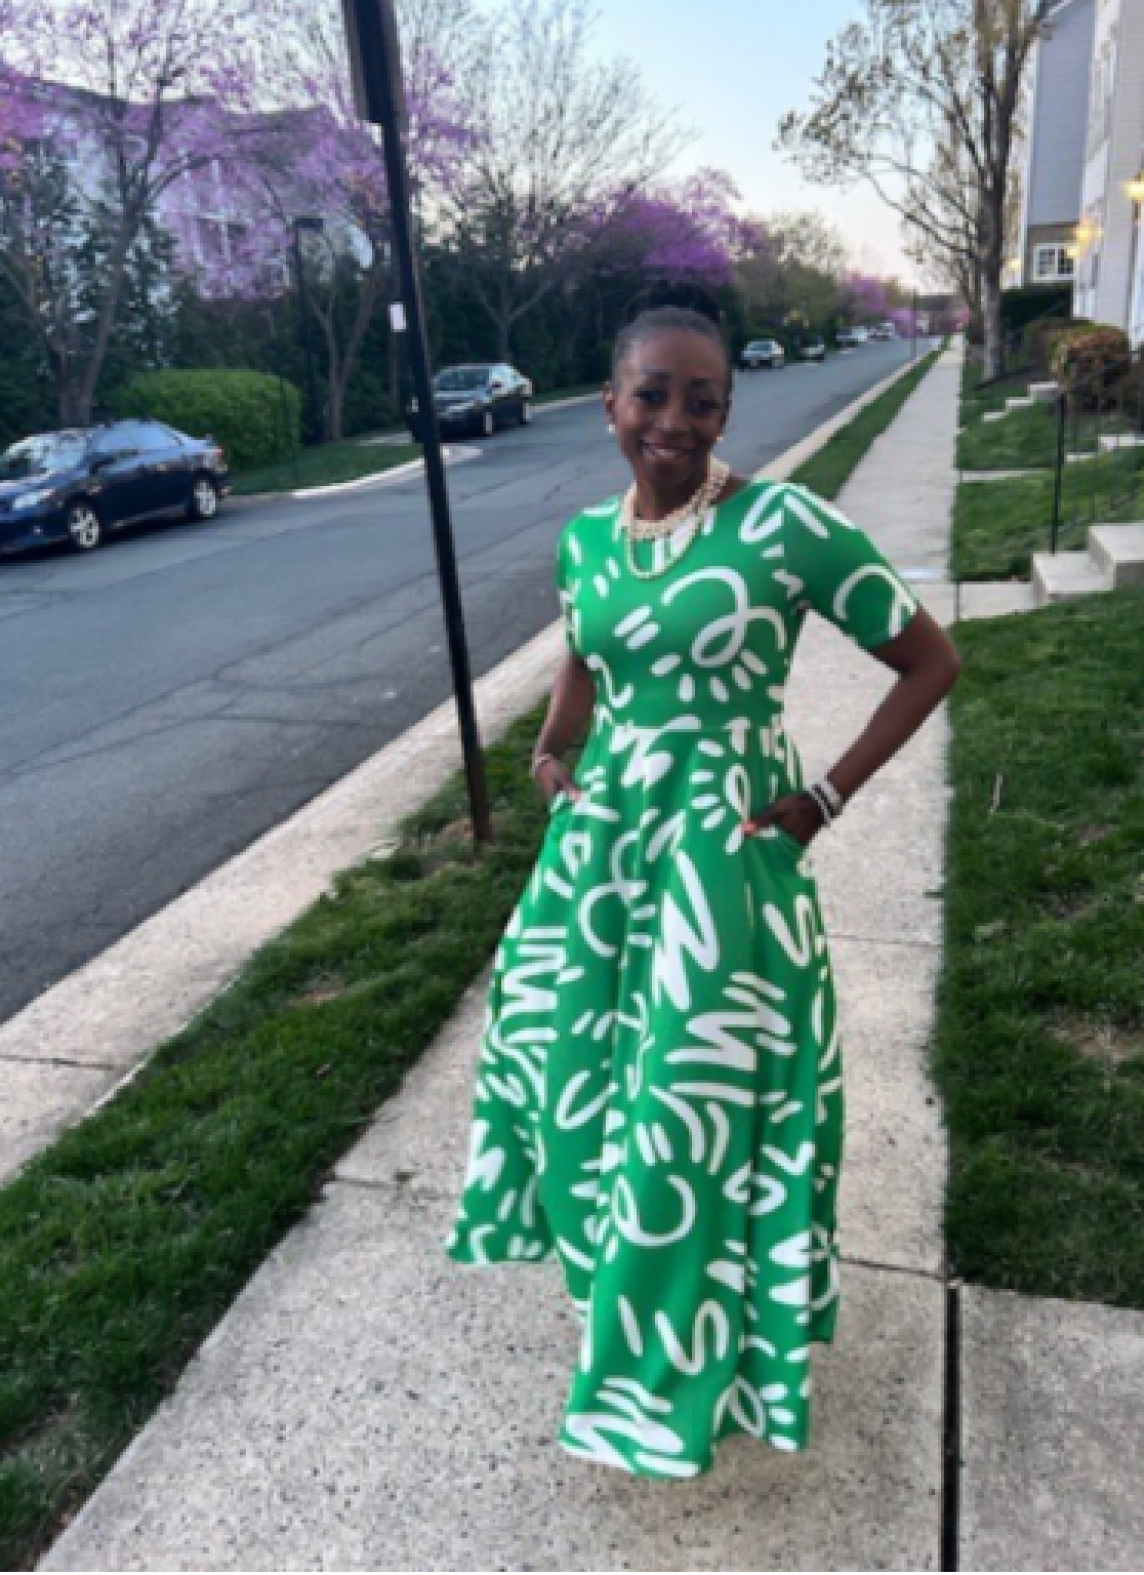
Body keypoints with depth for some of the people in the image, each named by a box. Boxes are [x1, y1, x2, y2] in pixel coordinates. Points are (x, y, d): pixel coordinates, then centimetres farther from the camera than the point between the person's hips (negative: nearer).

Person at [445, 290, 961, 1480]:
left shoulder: (787, 525, -13)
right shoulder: (585, 538, 4)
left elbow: (930, 661, -7)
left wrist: (828, 797, -10)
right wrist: (552, 751, 6)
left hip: (722, 856, -5)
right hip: (598, 842, 6)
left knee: (696, 1105, 5)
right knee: (566, 1064, 16)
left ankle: (686, 1353, 34)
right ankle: (617, 1265, 48)